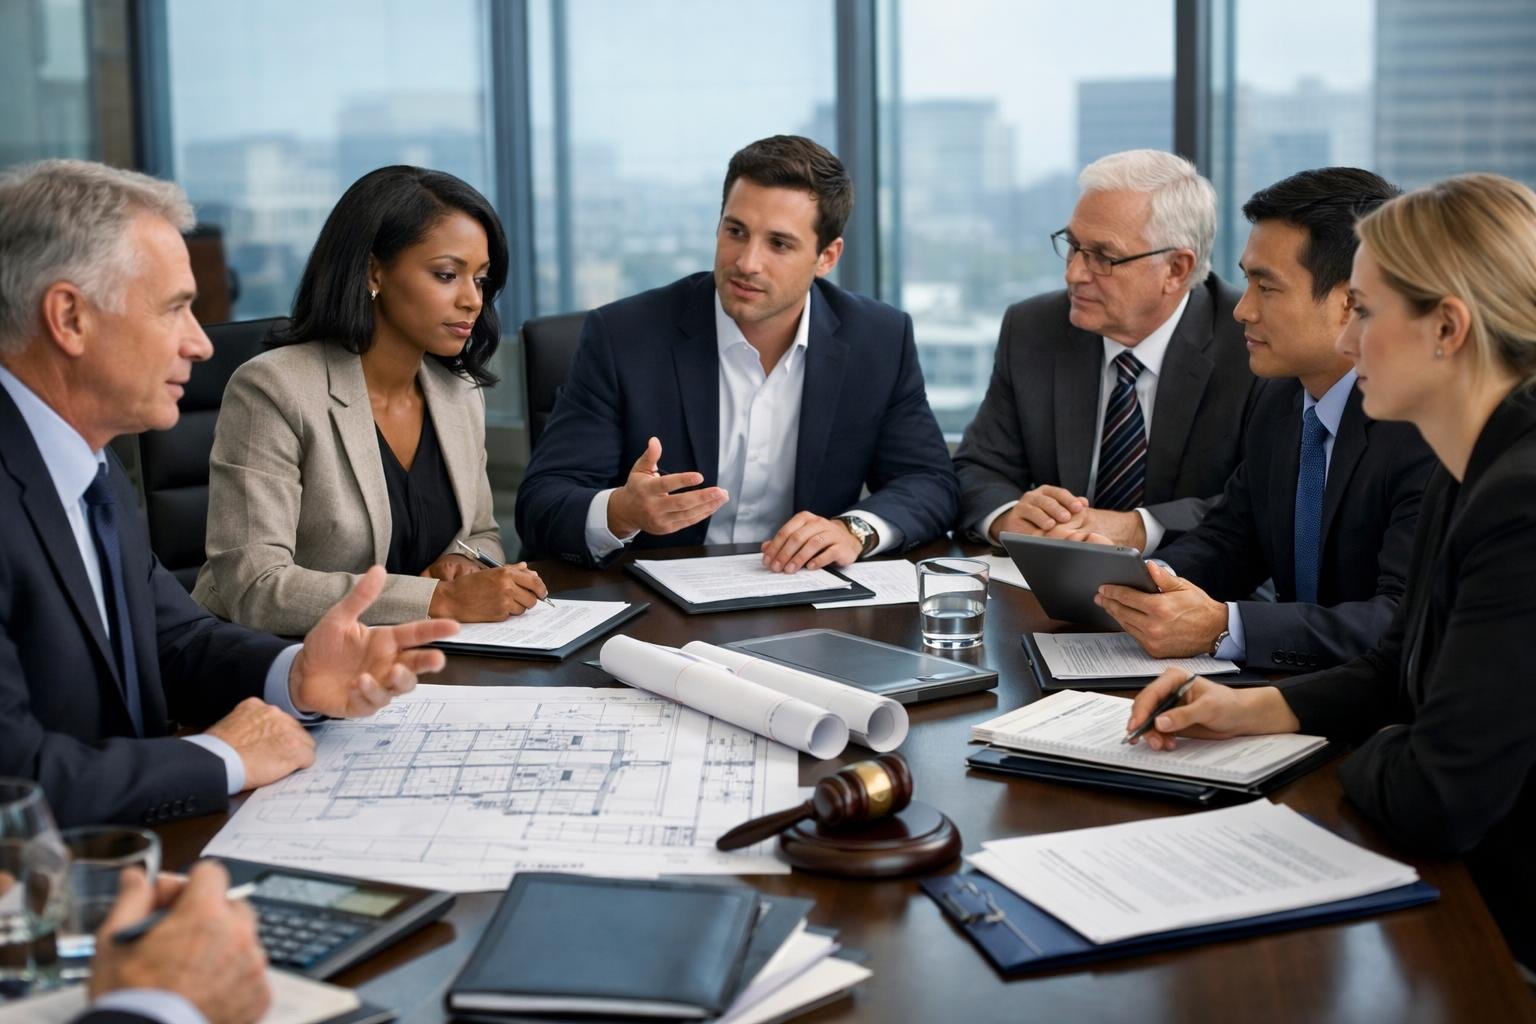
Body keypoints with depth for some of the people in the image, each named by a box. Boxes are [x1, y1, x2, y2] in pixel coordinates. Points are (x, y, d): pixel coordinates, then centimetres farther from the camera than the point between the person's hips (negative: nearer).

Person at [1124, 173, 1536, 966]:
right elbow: (1396, 670, 18)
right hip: (1467, 884, 8)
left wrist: (1367, 756, -6)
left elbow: (1435, 802, -27)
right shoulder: (1471, 470, 6)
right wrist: (1252, 709, 3)